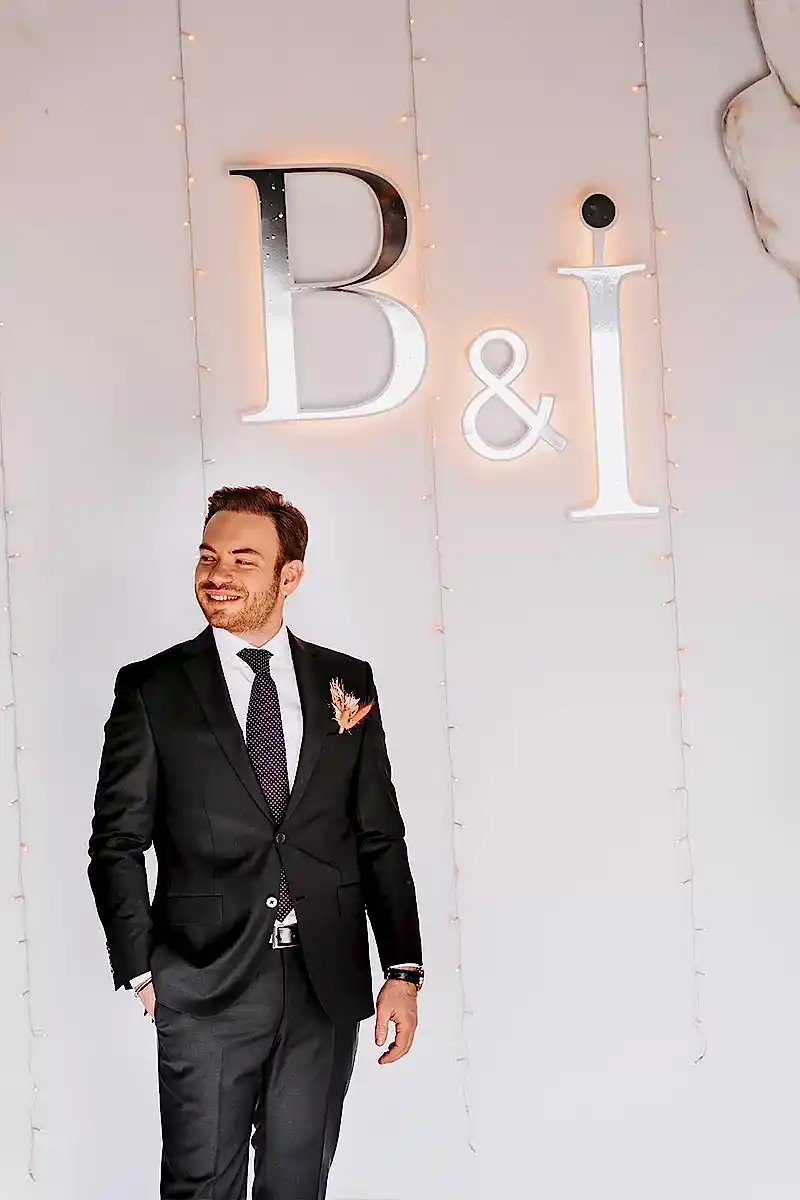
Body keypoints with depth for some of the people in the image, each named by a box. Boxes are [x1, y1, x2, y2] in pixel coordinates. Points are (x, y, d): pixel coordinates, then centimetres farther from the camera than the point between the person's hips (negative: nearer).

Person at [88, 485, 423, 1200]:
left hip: (328, 986, 2)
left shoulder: (347, 683, 7)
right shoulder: (152, 690, 0)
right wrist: (140, 973, -5)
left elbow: (380, 837, 7)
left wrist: (403, 971, 3)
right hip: (205, 987, -2)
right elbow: (117, 842, 1)